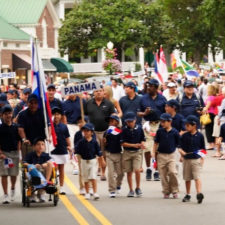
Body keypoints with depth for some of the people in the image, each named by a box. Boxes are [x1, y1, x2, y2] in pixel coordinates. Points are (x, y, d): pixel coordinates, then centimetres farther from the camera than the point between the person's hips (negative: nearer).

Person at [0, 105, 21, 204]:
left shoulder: (15, 127, 6)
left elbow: (18, 141, 10)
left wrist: (18, 152, 1)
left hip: (14, 152, 2)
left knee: (14, 173, 7)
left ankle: (13, 189, 34)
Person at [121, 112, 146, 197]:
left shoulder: (139, 128, -1)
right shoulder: (124, 130, -5)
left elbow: (142, 139, 9)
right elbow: (123, 143, -7)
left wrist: (142, 144, -13)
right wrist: (133, 145, -16)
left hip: (137, 152, -1)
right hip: (127, 152, 1)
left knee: (137, 170, -15)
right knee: (129, 172, 6)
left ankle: (138, 188, 4)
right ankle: (131, 190, 17)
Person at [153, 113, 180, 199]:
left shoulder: (174, 132, -4)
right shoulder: (160, 131, 2)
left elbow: (178, 144, 4)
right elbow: (156, 143, 9)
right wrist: (154, 153, 2)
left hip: (171, 154, -2)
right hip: (161, 155, 2)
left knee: (172, 172, -15)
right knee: (163, 175, 4)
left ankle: (174, 191, 1)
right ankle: (166, 192, 15)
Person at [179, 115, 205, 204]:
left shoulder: (200, 136, -2)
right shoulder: (184, 136, 2)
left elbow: (202, 148, 5)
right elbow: (181, 147, 4)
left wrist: (202, 159, 2)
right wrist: (182, 152, -18)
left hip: (196, 159, -3)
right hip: (186, 159, 3)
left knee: (197, 177, -12)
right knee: (187, 178, 11)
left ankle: (199, 193, -20)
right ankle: (188, 195, 22)